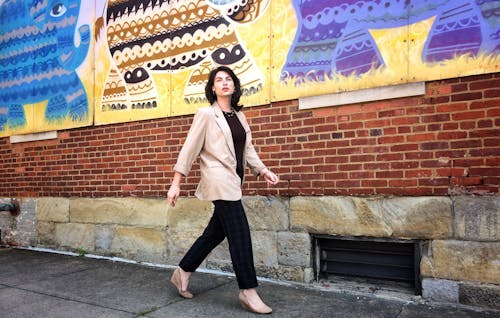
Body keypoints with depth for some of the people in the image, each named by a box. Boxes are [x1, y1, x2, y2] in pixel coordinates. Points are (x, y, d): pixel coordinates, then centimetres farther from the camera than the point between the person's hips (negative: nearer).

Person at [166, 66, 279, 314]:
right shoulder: (206, 114, -3)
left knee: (216, 232, 12)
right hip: (219, 181, -7)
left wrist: (264, 171, -1)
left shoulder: (239, 116, 16)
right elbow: (189, 148, -5)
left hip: (233, 181, 8)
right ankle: (248, 292, 2)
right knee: (240, 234, -8)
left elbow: (248, 149, 14)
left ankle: (182, 273, 28)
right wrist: (176, 183, -7)